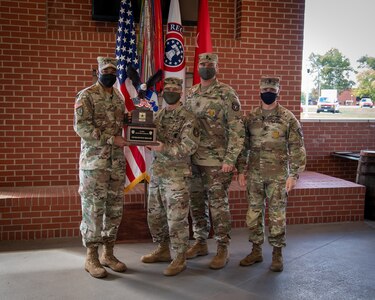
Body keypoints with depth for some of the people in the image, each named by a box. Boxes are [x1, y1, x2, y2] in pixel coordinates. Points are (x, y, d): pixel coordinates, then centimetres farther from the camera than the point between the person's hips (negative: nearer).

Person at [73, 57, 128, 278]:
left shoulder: (119, 98, 14)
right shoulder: (86, 96, -6)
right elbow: (82, 127, -16)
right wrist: (111, 139, -20)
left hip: (117, 162, 7)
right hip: (94, 162, -6)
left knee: (115, 208, 9)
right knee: (93, 209, -2)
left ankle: (108, 254, 21)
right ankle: (91, 258, 9)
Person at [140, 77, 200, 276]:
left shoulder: (188, 119, -9)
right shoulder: (158, 115, 13)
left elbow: (189, 147, -17)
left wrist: (164, 148, -24)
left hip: (176, 176, -7)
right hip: (156, 173, 7)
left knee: (177, 218, -2)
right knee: (155, 215, 15)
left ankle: (180, 259, 11)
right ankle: (163, 250, 32)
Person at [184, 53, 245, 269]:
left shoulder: (226, 94, -8)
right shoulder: (191, 94, 10)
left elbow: (237, 129, -12)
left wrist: (230, 159, -16)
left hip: (217, 161, -6)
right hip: (194, 160, 6)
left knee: (218, 205, 0)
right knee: (196, 203, 13)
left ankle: (223, 249, 12)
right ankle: (201, 243, 27)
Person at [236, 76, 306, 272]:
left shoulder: (288, 118, -3)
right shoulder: (250, 118, 6)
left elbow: (297, 149, -4)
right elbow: (243, 146, 10)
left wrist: (293, 175, -9)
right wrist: (241, 170, 5)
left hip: (278, 175, -3)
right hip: (254, 175, 3)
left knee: (277, 215, 3)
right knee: (253, 213, 9)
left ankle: (277, 253, 17)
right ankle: (256, 251, 23)